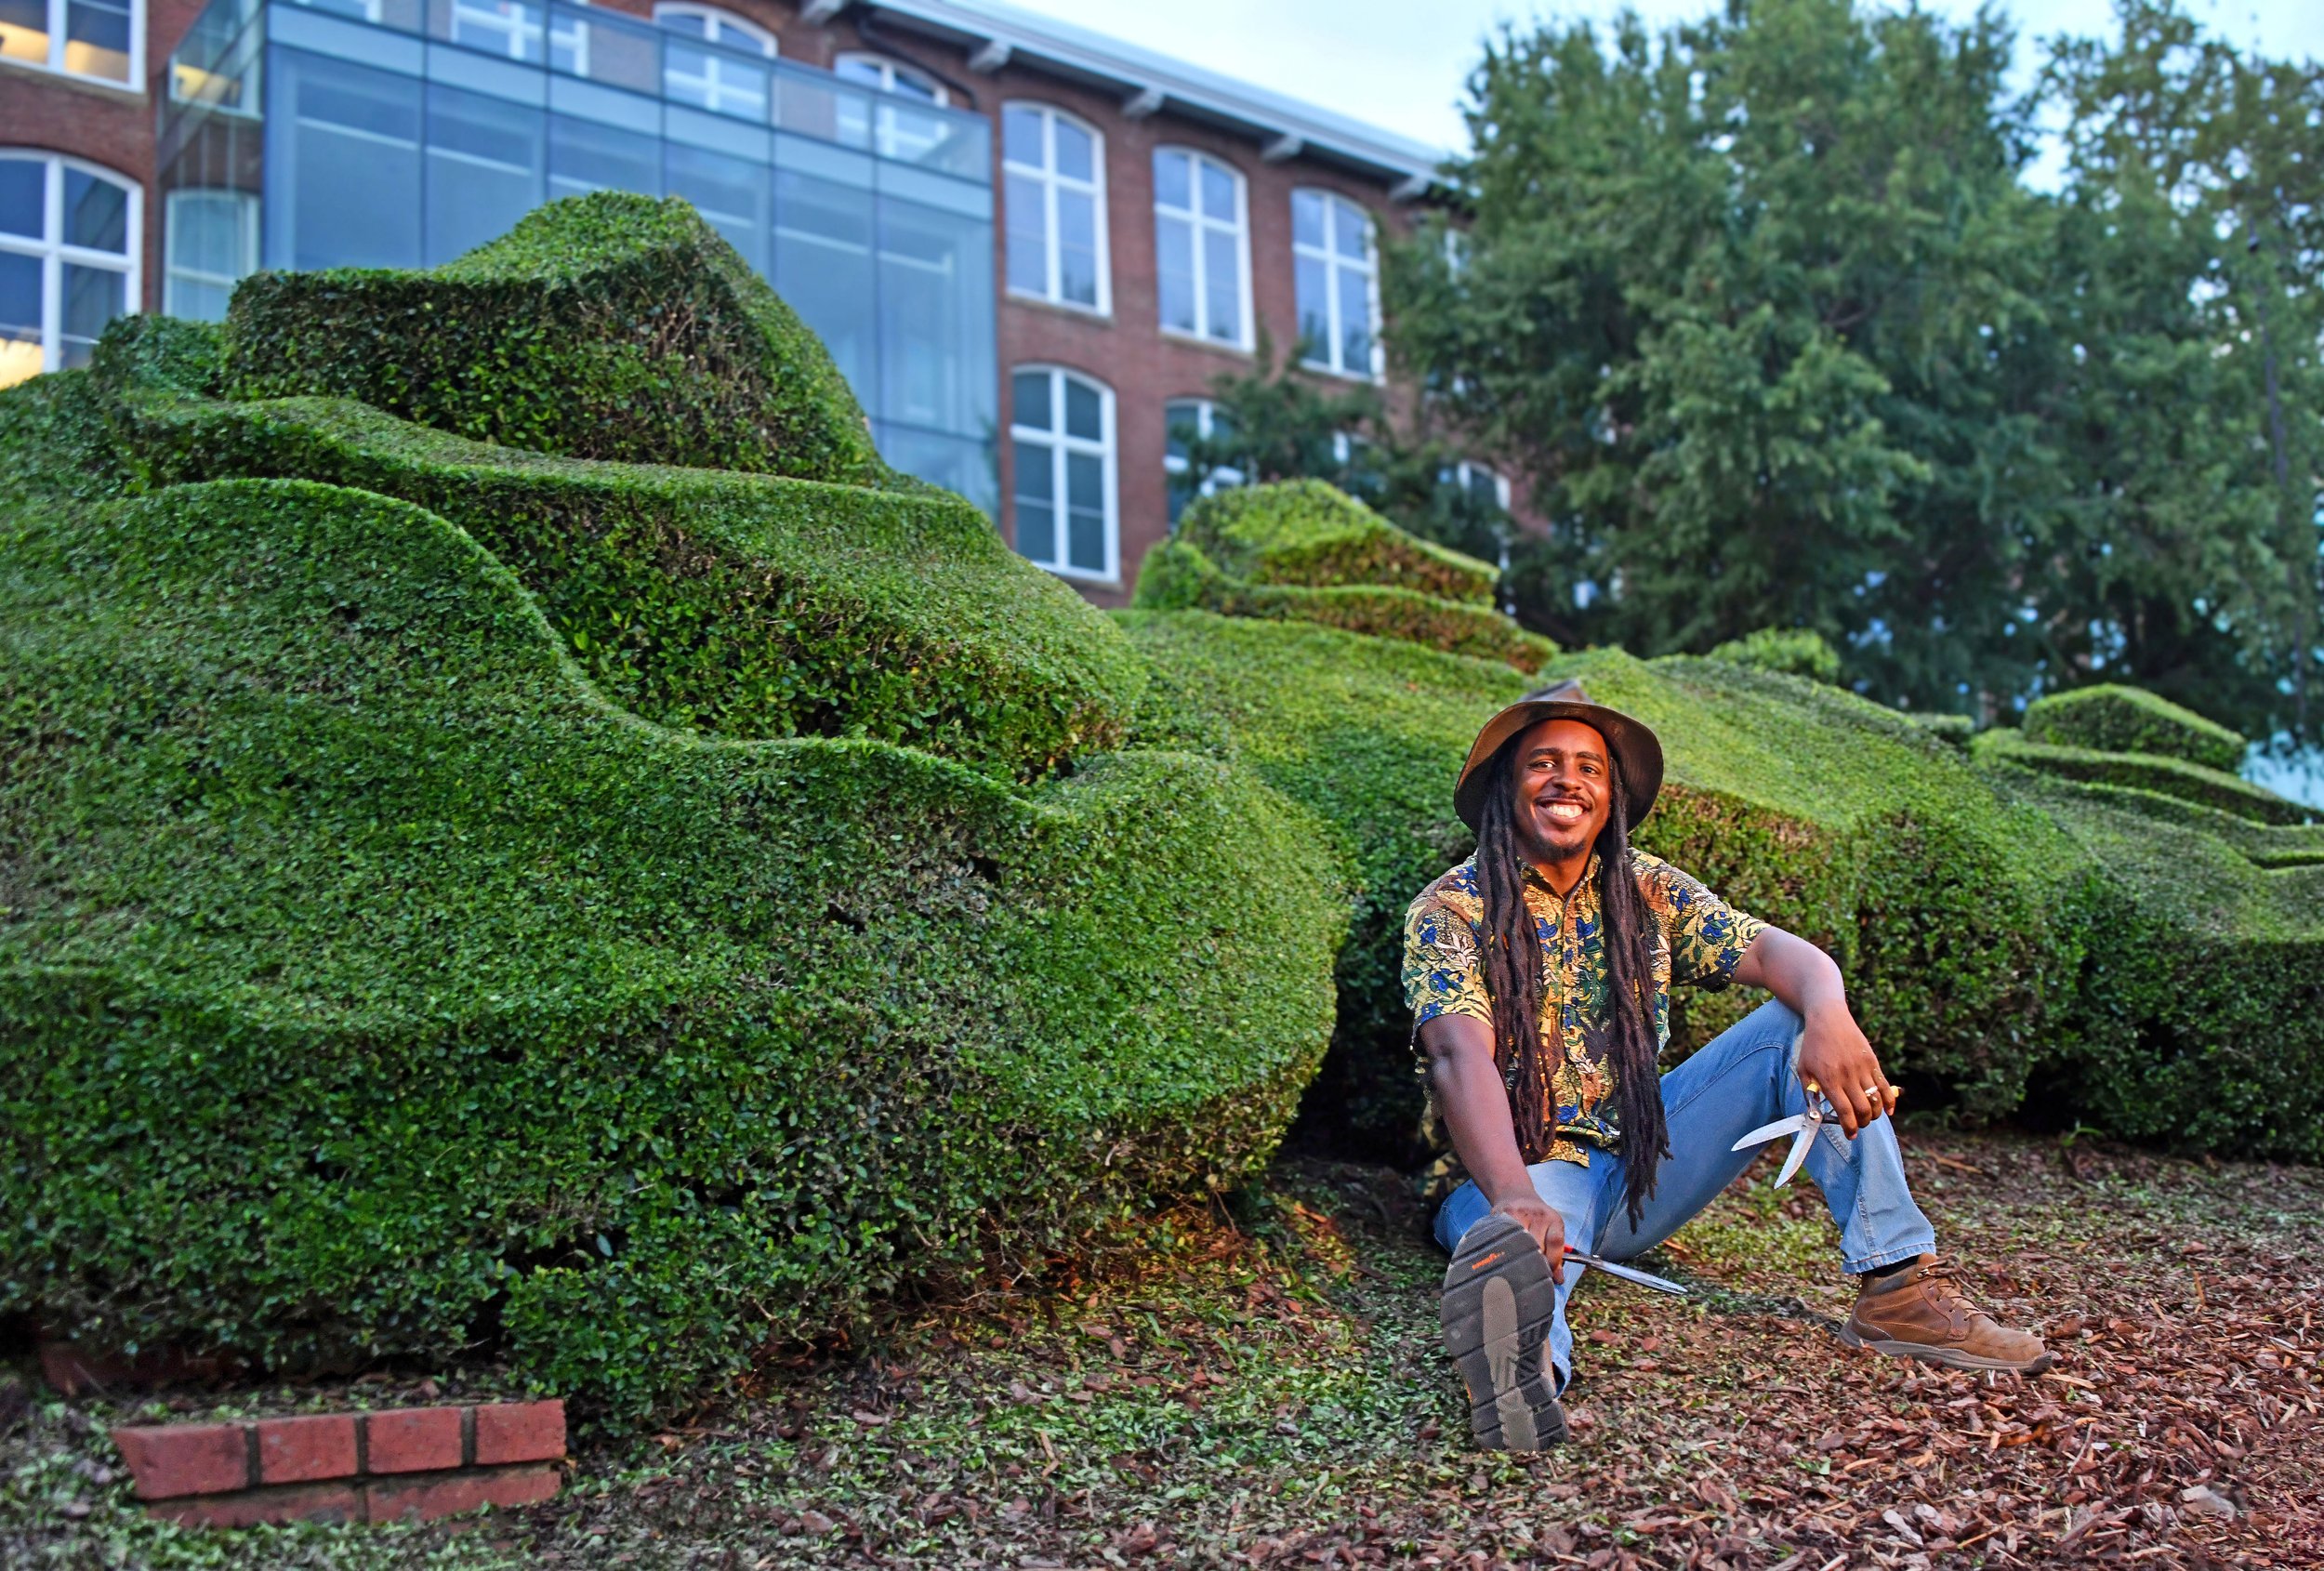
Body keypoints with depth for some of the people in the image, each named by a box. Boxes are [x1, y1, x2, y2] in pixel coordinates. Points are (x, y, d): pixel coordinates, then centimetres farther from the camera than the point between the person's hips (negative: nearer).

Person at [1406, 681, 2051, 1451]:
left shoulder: (1645, 890, 8)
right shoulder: (1450, 912, -8)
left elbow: (1775, 951, -6)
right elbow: (1463, 1057, -25)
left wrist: (1830, 1016, -33)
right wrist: (1517, 1198, -45)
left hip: (1641, 1165, 5)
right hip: (1526, 1173, -5)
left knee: (1795, 1024, -9)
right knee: (1522, 1243, -41)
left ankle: (1898, 1284, -18)